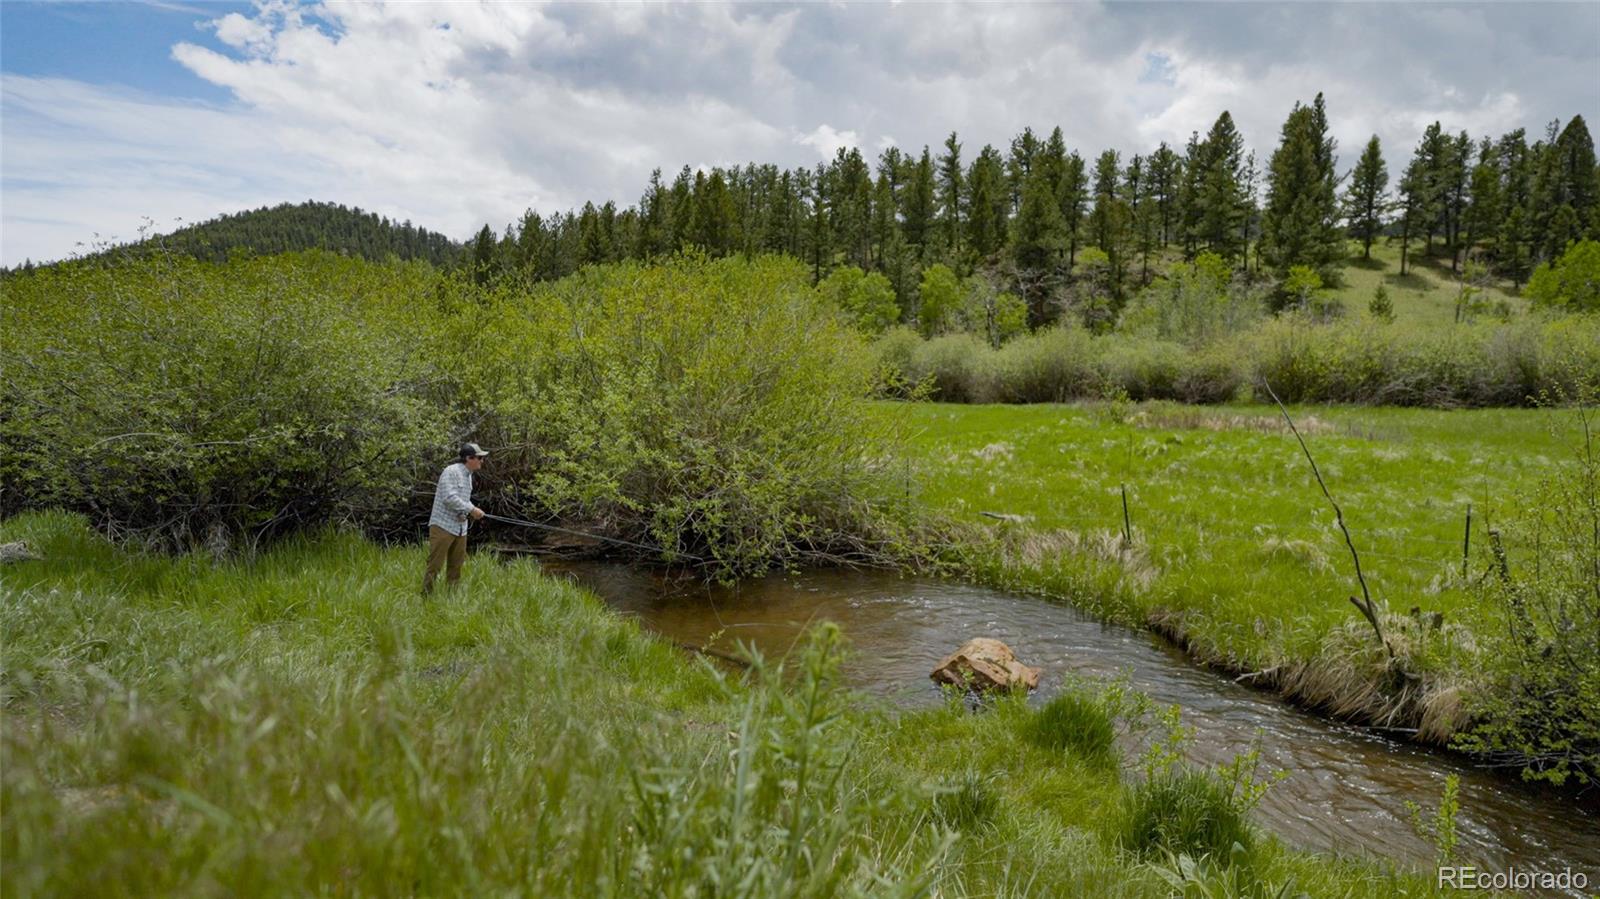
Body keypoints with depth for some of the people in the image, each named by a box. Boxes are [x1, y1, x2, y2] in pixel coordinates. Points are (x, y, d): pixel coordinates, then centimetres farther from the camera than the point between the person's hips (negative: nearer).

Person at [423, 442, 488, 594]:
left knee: (456, 567, 8)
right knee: (435, 566, -7)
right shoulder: (451, 471, -11)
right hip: (443, 526, -8)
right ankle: (425, 596, -2)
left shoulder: (468, 475, 14)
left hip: (460, 529, 8)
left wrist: (471, 513, 4)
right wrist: (472, 509, -21)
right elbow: (450, 498, -23)